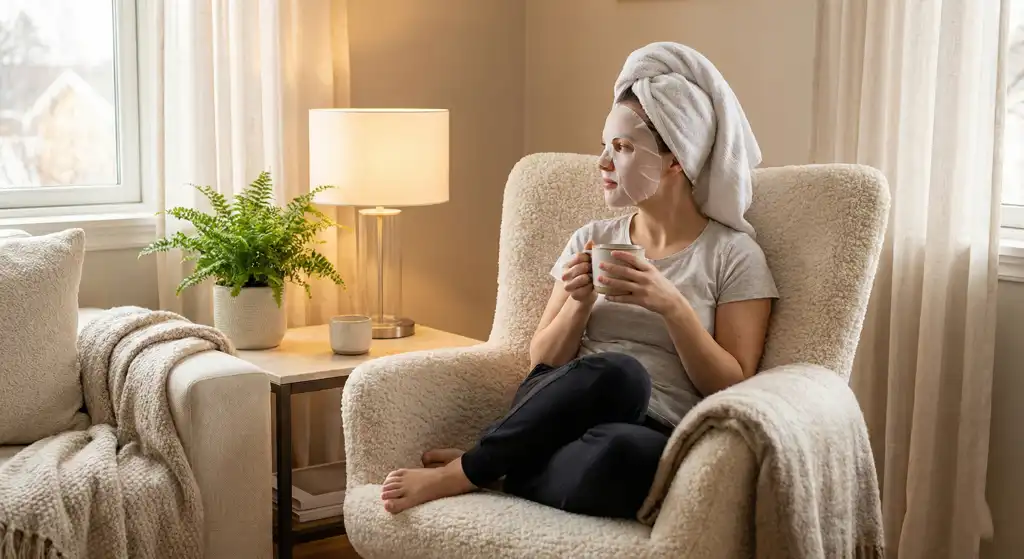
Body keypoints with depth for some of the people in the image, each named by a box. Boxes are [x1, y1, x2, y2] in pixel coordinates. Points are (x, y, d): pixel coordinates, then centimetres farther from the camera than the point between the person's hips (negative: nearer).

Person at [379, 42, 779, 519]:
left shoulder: (734, 255, 4)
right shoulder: (592, 240, 15)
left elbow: (732, 388, -1)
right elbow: (543, 363, 14)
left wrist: (671, 305, -14)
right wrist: (579, 303, -6)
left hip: (651, 442, -1)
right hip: (555, 422, 2)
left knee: (629, 450, -40)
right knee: (618, 373, -35)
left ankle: (470, 473, -16)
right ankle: (477, 463, -17)